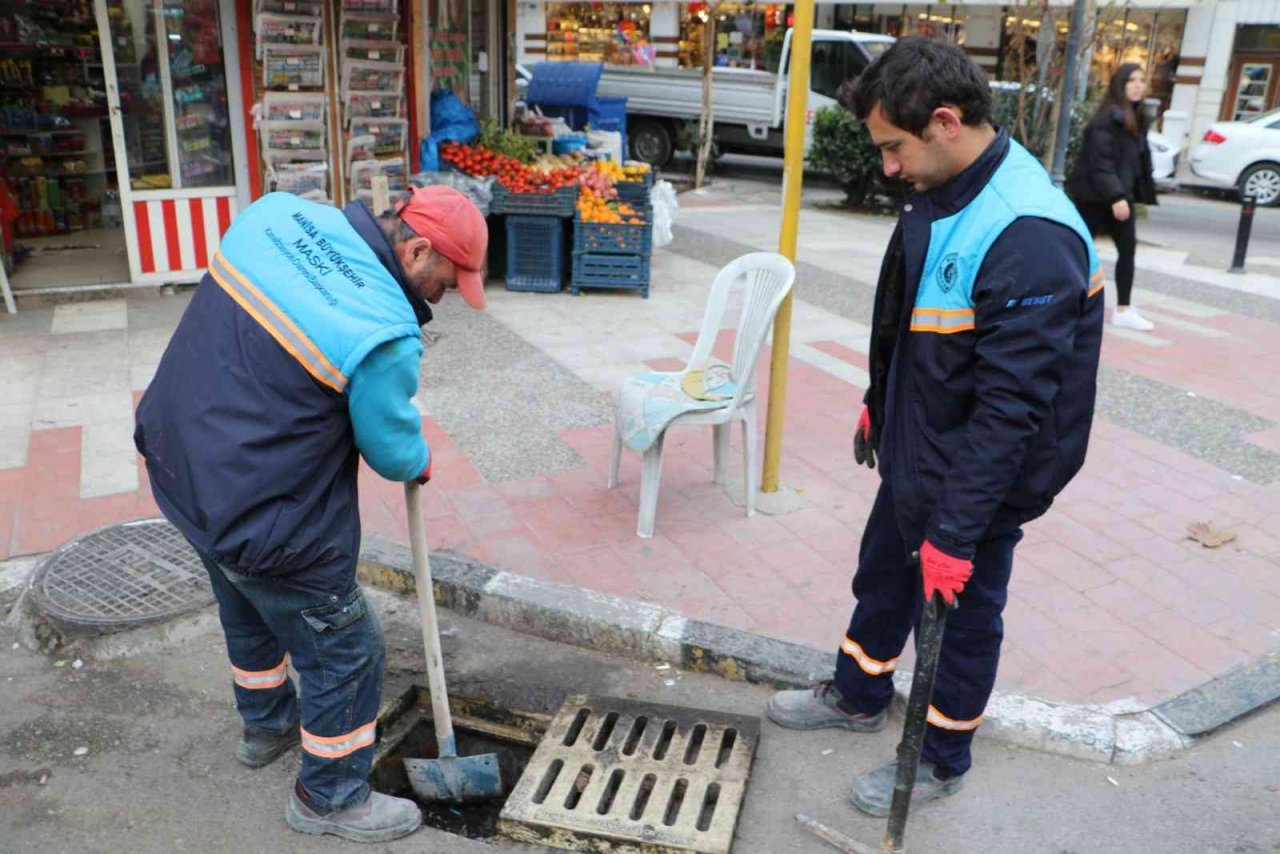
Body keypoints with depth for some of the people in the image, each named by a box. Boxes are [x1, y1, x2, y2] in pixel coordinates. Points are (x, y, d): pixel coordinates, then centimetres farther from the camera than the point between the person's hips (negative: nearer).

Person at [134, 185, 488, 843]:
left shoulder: (275, 212, -6)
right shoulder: (385, 333, -27)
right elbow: (394, 452, -13)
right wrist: (420, 462, 10)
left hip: (178, 462, 9)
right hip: (263, 523, -9)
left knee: (248, 612, 32)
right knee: (346, 653, 12)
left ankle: (266, 726, 57)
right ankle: (329, 798, 33)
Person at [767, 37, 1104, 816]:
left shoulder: (1030, 239, -30)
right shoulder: (944, 196, -1)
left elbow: (1012, 408, -30)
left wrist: (956, 532, -26)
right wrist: (879, 406, 20)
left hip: (974, 482, -8)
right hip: (912, 455, 9)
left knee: (960, 616, 12)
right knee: (882, 579, 24)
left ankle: (942, 762, 36)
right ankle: (858, 697, 49)